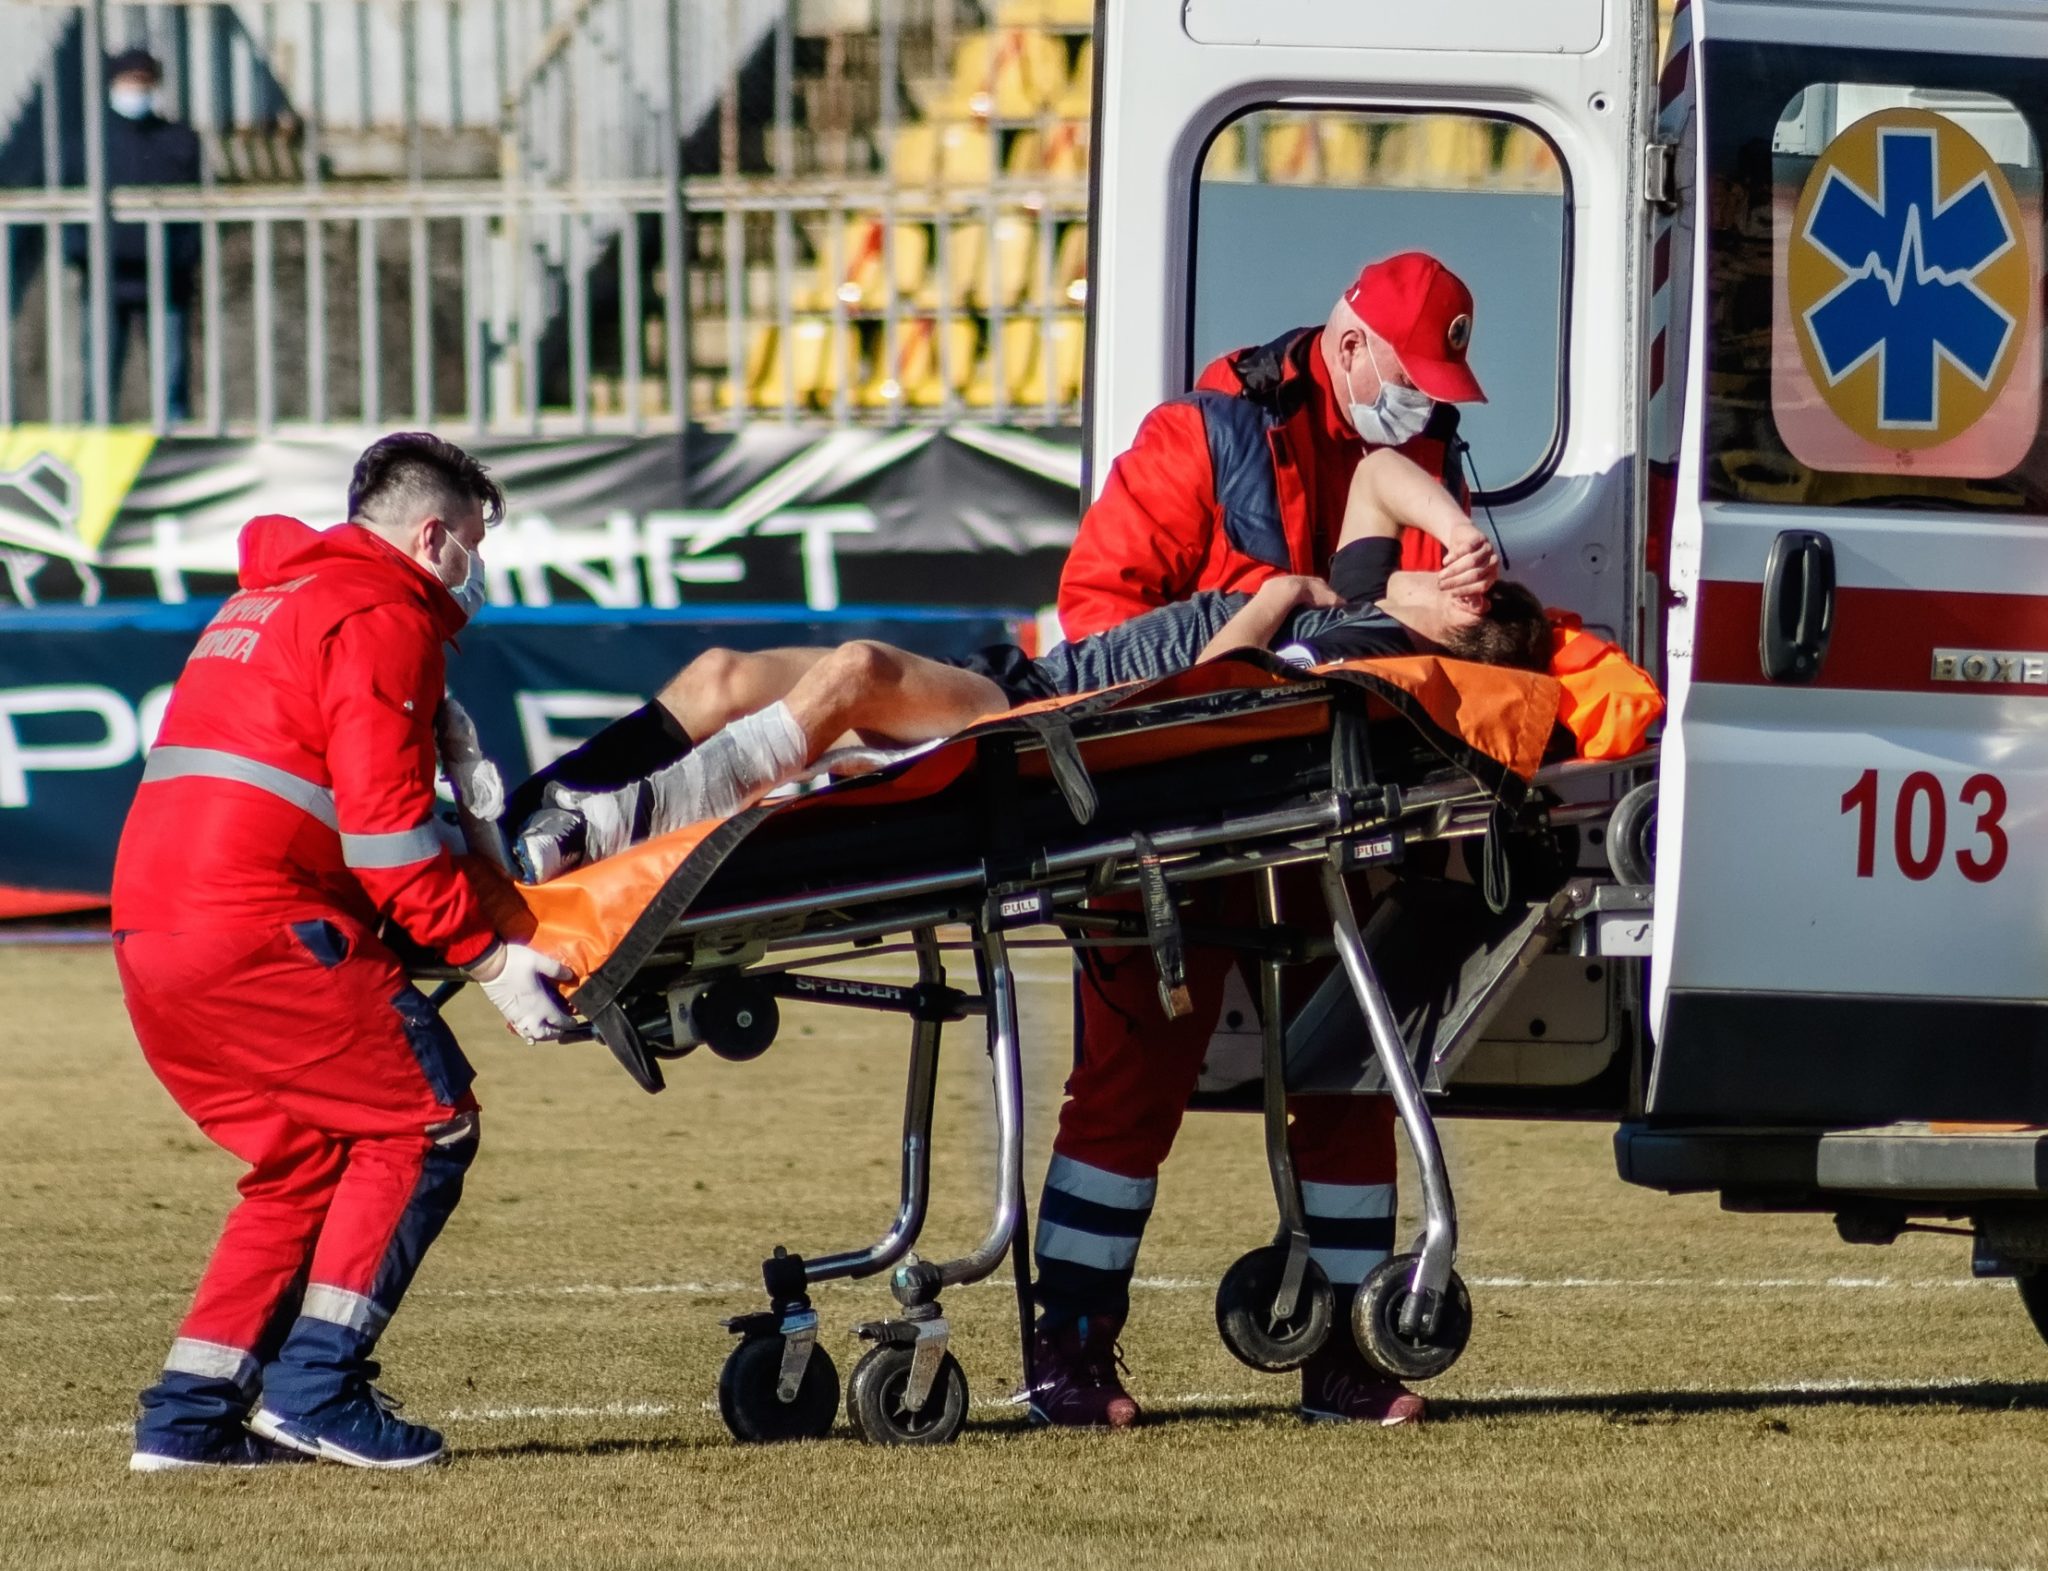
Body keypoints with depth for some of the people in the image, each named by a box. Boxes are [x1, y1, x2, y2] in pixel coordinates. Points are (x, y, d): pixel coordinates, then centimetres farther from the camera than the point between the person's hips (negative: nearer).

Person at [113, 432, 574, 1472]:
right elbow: (384, 823, -12)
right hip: (257, 928, -9)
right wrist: (487, 957, -10)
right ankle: (315, 1387, -8)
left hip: (148, 925, 9)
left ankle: (189, 1414, 11)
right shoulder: (384, 615, -3)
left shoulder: (267, 601, 28)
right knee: (425, 1124, -1)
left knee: (309, 1162, 17)